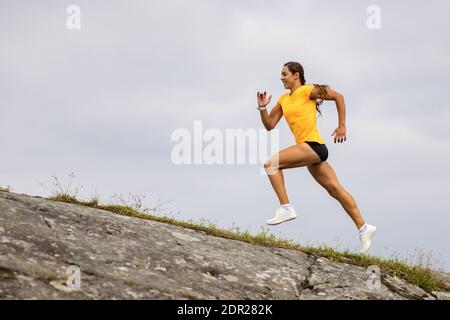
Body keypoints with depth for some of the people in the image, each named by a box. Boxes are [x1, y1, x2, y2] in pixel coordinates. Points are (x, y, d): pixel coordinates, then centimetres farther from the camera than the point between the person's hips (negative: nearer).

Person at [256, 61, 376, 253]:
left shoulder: (308, 91, -3)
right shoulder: (283, 100, 19)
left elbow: (338, 97, 0)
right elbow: (269, 125, 18)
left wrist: (342, 126, -3)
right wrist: (262, 108, 2)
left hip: (313, 145, -8)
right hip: (308, 149, 8)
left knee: (271, 164, -17)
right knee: (335, 189, 7)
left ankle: (285, 208, -19)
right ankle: (363, 228, 9)